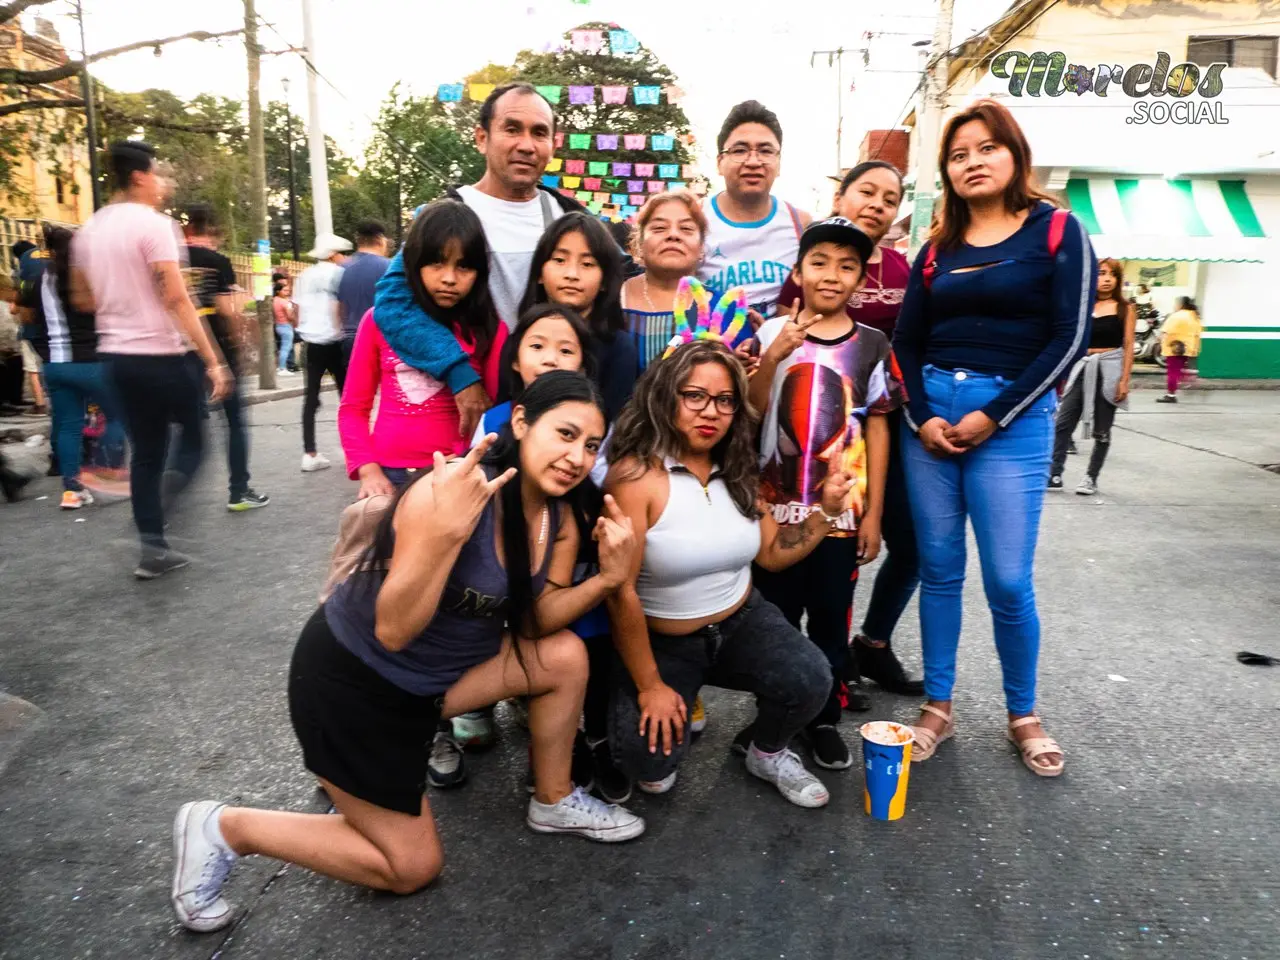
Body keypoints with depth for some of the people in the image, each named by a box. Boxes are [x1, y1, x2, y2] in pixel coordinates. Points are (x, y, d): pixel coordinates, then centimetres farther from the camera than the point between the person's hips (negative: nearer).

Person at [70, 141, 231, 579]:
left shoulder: (89, 230, 11)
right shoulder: (153, 224, -13)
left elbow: (81, 300, 18)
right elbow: (176, 300, -20)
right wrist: (213, 361, -20)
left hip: (116, 355, 7)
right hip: (159, 355, -7)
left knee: (146, 452, 12)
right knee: (193, 438, 10)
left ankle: (153, 549, 14)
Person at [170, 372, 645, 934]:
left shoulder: (561, 518, -6)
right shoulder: (447, 491, -31)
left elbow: (535, 619, -1)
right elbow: (393, 631, -31)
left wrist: (607, 579, -17)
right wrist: (447, 533, -46)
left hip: (439, 673, 7)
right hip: (350, 679, -7)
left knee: (566, 656, -8)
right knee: (412, 868, 4)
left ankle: (553, 802, 16)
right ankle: (223, 829, 16)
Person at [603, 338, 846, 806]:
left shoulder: (737, 472, 0)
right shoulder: (635, 476, -21)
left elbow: (772, 553, 8)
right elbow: (620, 592, -21)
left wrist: (826, 510, -7)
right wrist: (650, 686, -17)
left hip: (741, 621, 5)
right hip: (662, 640, -4)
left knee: (811, 681, -22)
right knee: (647, 759, -22)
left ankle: (767, 753, 12)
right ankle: (677, 707, 16)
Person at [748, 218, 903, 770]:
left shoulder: (872, 347, 1)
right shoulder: (771, 334, -1)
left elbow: (877, 430, 3)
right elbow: (750, 412, -3)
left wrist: (873, 513, 1)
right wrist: (773, 358, -19)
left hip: (842, 510, 0)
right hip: (776, 505, 0)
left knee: (831, 619, 10)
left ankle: (825, 720, 26)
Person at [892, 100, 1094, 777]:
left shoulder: (1057, 231, 2)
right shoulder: (937, 248, 12)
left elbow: (1069, 338, -6)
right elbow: (905, 342, 10)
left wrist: (994, 416, -11)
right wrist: (920, 416, -6)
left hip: (1014, 419, -3)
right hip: (930, 414, 3)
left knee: (1007, 580, -2)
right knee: (938, 569, 7)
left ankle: (1023, 715, 21)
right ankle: (937, 707, 21)